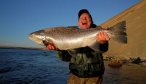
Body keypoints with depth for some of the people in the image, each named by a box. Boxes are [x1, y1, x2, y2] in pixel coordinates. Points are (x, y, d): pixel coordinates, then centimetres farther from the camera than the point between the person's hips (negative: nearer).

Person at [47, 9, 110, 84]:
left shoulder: (97, 32, -3)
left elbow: (103, 49, -22)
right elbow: (66, 56, 7)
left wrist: (102, 43, -45)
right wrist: (58, 48, -12)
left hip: (93, 77, -2)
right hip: (75, 75, 3)